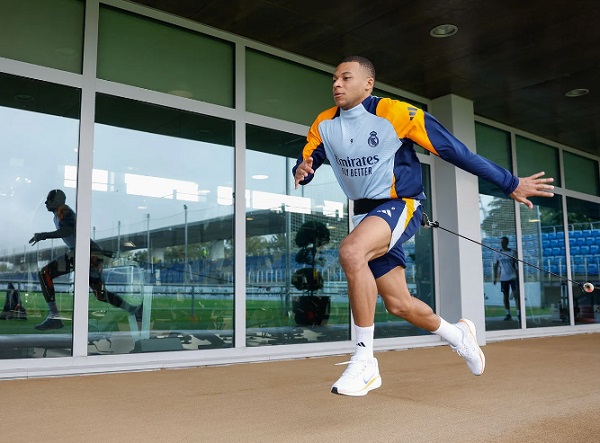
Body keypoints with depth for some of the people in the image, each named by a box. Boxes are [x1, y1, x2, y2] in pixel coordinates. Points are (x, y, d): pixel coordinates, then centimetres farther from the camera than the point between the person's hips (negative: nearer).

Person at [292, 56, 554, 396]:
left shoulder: (395, 113, -14)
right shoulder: (325, 125, 1)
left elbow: (453, 149, -11)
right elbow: (306, 162, 7)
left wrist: (510, 184, -8)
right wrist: (301, 171, -20)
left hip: (400, 205, -6)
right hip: (364, 213, 6)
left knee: (351, 251, -35)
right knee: (399, 305, 8)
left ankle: (365, 360, -23)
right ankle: (458, 335, 40)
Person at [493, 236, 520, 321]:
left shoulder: (513, 252, -2)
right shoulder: (497, 253, 5)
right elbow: (495, 266, 10)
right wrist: (495, 277, 4)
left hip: (513, 276, -3)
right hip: (503, 278, 3)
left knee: (516, 295, -8)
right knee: (506, 296, 6)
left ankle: (518, 313, -5)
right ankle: (508, 314, 12)